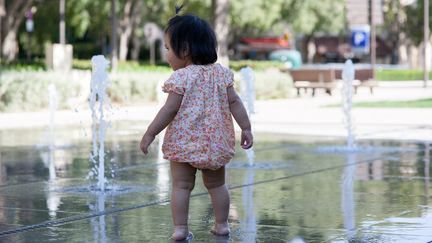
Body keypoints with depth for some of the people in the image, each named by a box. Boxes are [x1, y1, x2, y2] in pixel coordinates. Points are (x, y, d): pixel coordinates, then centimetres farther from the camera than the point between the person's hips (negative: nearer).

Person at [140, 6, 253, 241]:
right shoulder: (221, 73, 4)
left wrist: (150, 134, -9)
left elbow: (169, 110, -15)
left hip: (183, 142, -5)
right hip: (216, 142, 5)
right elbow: (234, 103, 2)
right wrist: (246, 128, 7)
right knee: (217, 184, 17)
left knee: (181, 186, 2)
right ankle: (221, 224, 19)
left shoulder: (181, 77, -13)